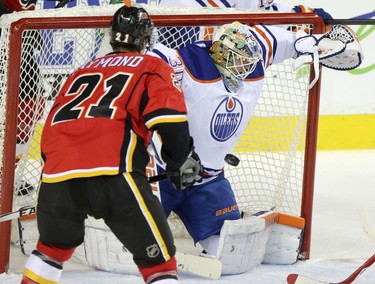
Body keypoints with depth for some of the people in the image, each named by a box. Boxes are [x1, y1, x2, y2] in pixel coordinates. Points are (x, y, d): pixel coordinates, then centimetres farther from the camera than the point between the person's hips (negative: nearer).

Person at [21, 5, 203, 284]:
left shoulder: (83, 70, 30)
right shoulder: (152, 67, 15)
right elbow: (168, 118, -2)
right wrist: (182, 161, 10)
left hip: (56, 170, 5)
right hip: (112, 174, -5)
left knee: (53, 246, 30)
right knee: (158, 259, 1)